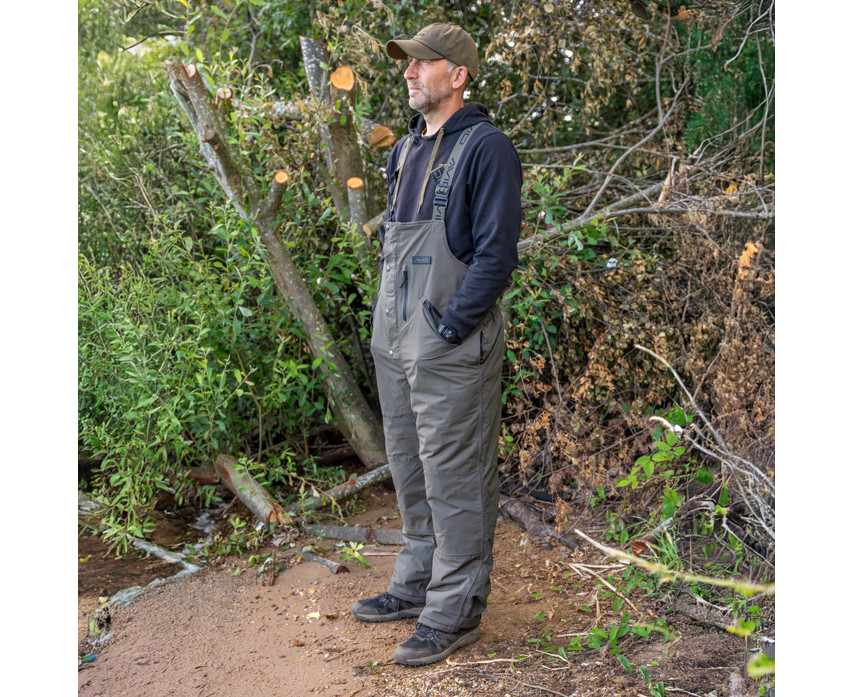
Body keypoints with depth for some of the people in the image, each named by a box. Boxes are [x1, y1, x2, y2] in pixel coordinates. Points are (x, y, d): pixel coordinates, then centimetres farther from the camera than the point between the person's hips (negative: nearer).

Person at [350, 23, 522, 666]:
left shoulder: (486, 148, -10)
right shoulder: (407, 149, 15)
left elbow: (495, 254, -16)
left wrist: (450, 328, -17)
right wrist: (387, 320, 13)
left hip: (451, 347, -8)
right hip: (397, 342, 9)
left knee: (454, 479, -1)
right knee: (410, 469, 17)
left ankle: (455, 612, 10)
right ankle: (416, 584, 31)